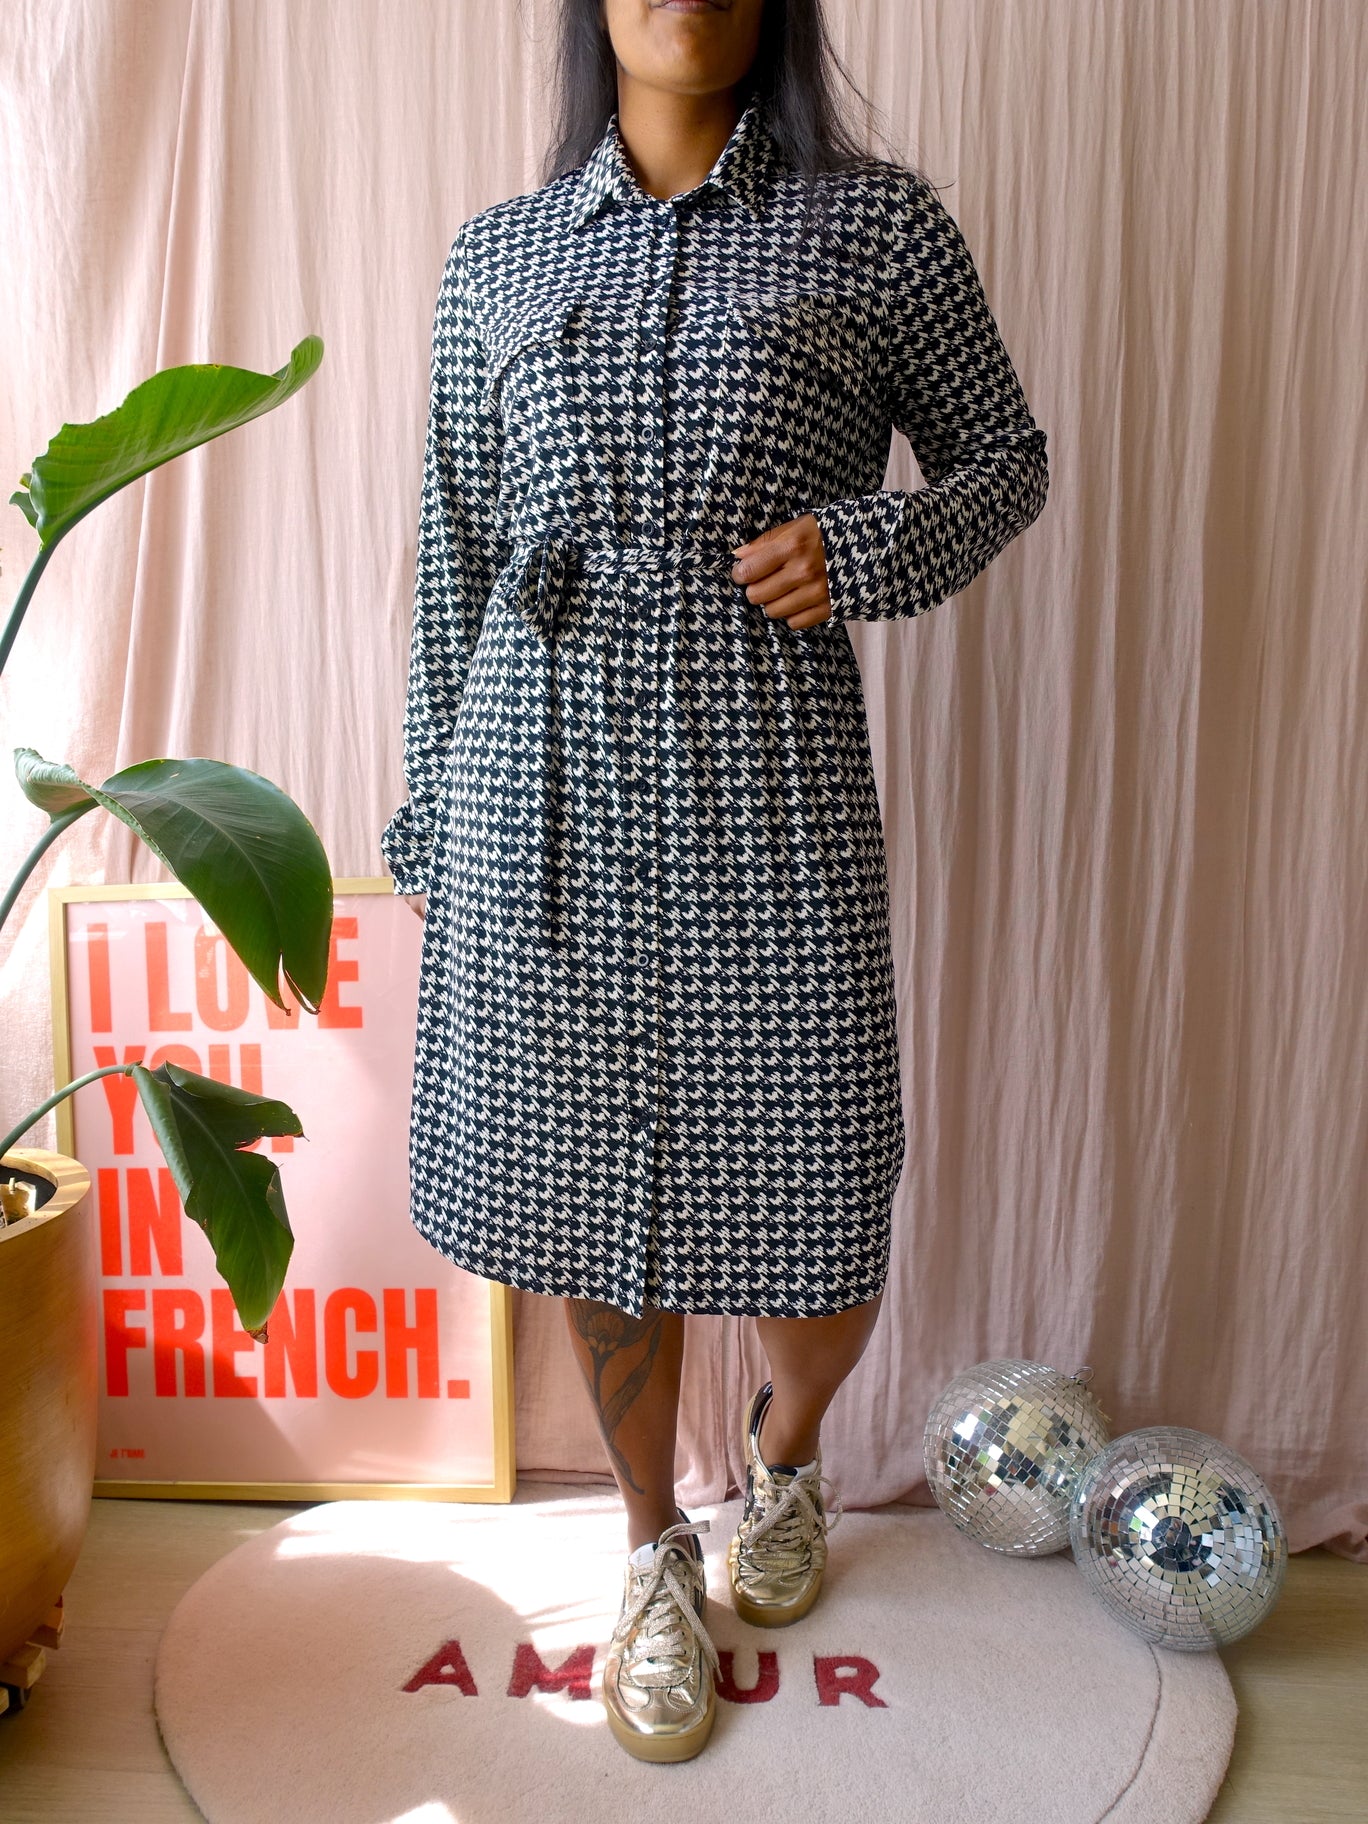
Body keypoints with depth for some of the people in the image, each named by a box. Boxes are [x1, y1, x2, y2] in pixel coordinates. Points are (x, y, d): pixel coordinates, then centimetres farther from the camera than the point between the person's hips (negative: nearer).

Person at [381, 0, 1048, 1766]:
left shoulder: (875, 221, 8)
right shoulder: (497, 253, 14)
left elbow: (1006, 457, 13)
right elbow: (452, 559, 13)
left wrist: (868, 546, -8)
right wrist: (432, 822, 11)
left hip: (764, 774, -2)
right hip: (543, 777, 2)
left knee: (808, 1210, 2)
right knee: (587, 1185, 9)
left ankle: (784, 1453, 40)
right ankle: (655, 1555, 34)